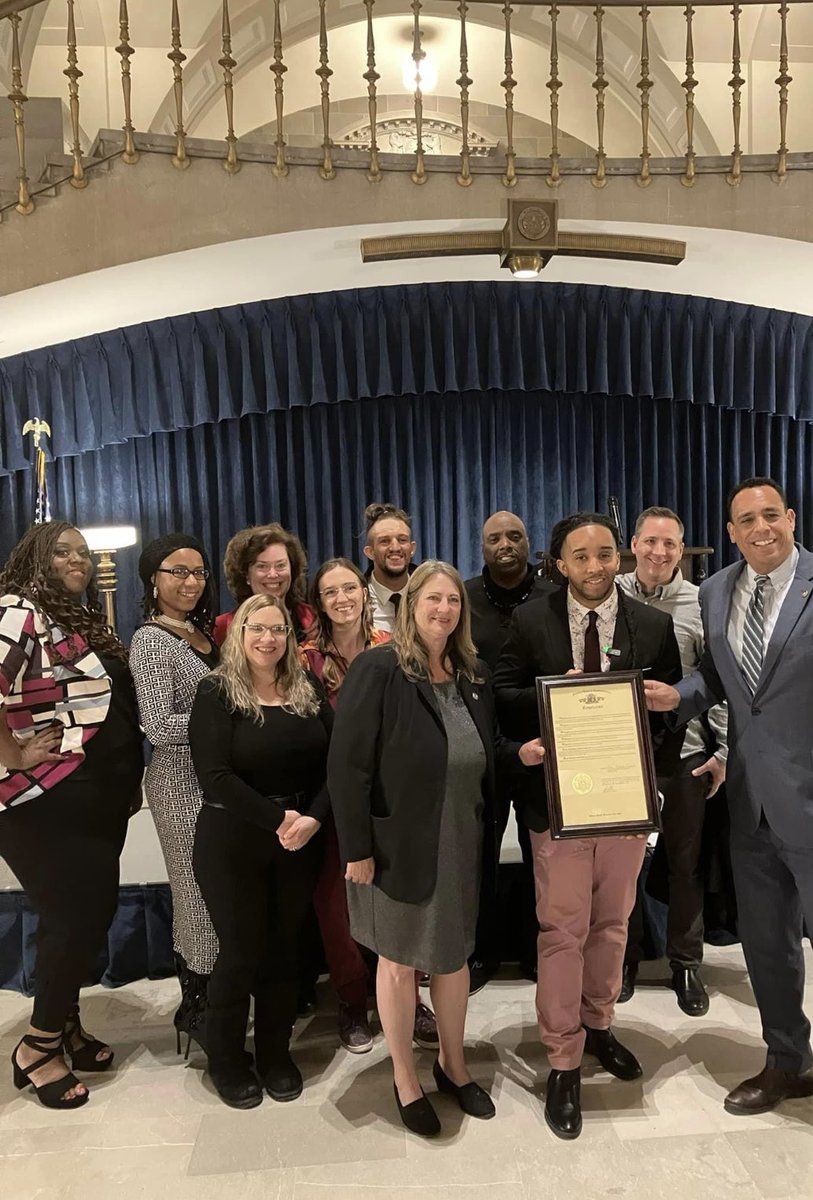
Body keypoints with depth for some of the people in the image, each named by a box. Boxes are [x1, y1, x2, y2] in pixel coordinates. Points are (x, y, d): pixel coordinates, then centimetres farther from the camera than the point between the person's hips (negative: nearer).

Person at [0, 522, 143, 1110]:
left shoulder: (88, 621, 14)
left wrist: (130, 777, 13)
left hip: (101, 799, 9)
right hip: (50, 803, -8)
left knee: (92, 912, 16)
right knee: (77, 916, -1)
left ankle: (66, 1026, 35)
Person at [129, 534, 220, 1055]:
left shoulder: (203, 632, 12)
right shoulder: (152, 640, -12)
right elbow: (161, 727, -19)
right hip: (183, 782, -7)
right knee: (200, 891, 3)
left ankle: (204, 995, 30)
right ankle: (197, 1006, 22)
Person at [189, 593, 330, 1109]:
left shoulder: (308, 689, 4)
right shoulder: (217, 692, -8)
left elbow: (334, 758, -2)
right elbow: (215, 775, -17)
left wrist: (313, 818, -16)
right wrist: (277, 821, -19)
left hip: (301, 841, 4)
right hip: (233, 842, -3)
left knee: (284, 948, 13)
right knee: (241, 951, 6)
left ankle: (276, 1051, 33)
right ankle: (227, 1060, 29)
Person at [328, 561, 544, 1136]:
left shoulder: (475, 674, 3)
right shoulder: (377, 670, -17)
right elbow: (347, 764, -18)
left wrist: (521, 753, -7)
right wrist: (357, 849, -18)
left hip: (461, 844, 5)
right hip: (399, 844, -5)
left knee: (453, 955, 20)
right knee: (399, 960, 14)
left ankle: (454, 1064, 43)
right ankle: (405, 1079, 36)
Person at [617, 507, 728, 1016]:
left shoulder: (702, 605, -3)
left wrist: (725, 751, -5)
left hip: (686, 754, 0)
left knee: (686, 863, 13)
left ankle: (687, 963, 32)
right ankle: (626, 958, 32)